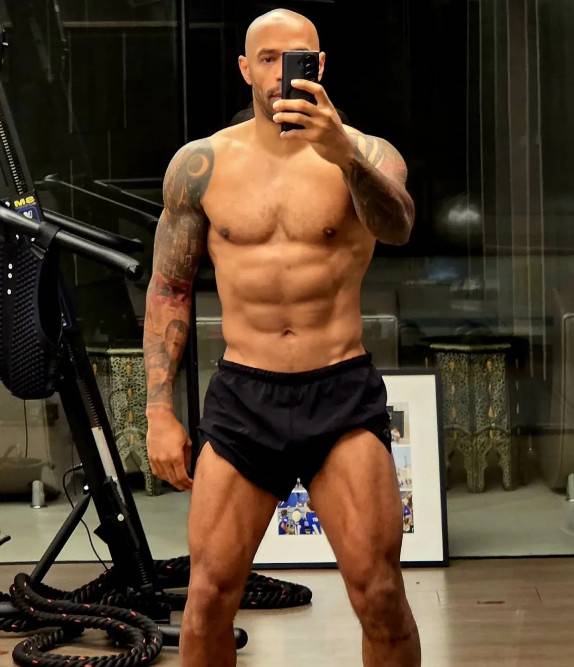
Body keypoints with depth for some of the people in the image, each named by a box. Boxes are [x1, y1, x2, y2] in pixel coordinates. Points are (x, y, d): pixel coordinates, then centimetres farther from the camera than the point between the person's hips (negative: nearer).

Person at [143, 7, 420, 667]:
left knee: (379, 594, -4)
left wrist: (345, 156, -43)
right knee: (209, 599, -1)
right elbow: (168, 289, 9)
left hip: (343, 393, -1)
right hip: (242, 393, 1)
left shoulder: (367, 153, 0)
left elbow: (396, 225, -23)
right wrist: (159, 412, 3)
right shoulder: (201, 163, 4)